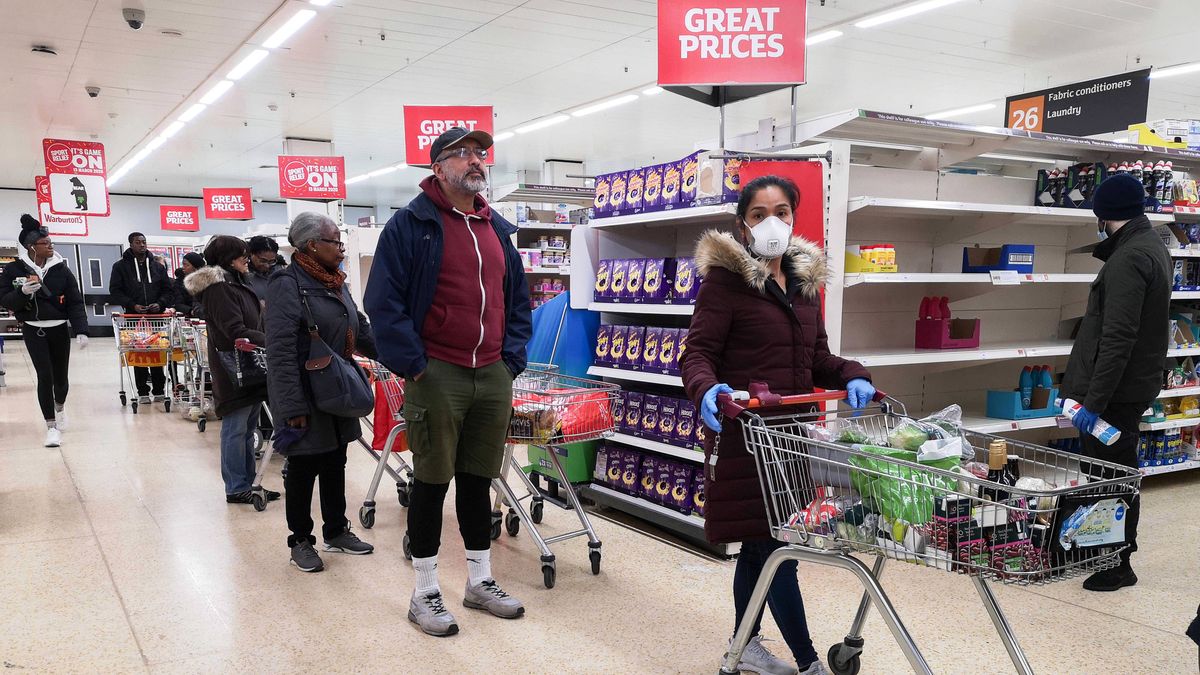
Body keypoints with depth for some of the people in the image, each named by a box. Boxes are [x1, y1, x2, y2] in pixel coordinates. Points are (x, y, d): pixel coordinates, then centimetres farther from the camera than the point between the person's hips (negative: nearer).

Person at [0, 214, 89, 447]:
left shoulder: (61, 269, -4)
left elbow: (76, 302, -5)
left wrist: (81, 331, -15)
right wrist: (23, 292, -24)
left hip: (59, 329, 1)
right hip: (33, 330, -1)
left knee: (61, 376, 10)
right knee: (45, 376, -8)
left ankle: (60, 406, 44)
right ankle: (51, 426, 5)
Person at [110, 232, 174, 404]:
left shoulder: (157, 267, 13)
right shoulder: (121, 266, 6)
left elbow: (168, 290, 14)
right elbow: (115, 291, 1)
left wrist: (160, 303, -5)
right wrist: (133, 305, -12)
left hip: (156, 316, 2)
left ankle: (159, 391, 8)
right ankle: (143, 392, 5)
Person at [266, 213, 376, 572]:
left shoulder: (336, 284, 10)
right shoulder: (288, 285, -15)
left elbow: (361, 332, 18)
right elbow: (280, 351, -20)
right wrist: (293, 407, -24)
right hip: (306, 397, -8)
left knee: (335, 464, 16)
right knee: (303, 468, 5)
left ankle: (336, 531, 30)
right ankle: (300, 541, 20)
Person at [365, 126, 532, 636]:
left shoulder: (497, 230, 14)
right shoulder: (410, 224, -5)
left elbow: (518, 300, 19)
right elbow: (384, 302, -10)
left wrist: (512, 358, 7)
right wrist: (412, 365, -14)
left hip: (493, 375, 6)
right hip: (437, 375, -5)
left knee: (479, 481, 14)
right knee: (431, 483, 4)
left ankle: (481, 581, 27)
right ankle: (425, 594, 16)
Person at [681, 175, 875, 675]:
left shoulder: (805, 280, 13)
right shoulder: (725, 277, -8)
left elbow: (816, 357, 17)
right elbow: (698, 352, -13)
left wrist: (851, 376, -2)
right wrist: (707, 389, -33)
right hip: (744, 433, -7)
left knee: (760, 543, 17)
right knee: (774, 543, -3)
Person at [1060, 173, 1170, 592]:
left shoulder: (1128, 259, -20)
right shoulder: (1153, 247, 14)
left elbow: (1117, 339, -25)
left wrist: (1094, 401, -25)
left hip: (1116, 389, -10)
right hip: (1136, 384, 10)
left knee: (1111, 476, -1)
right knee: (1119, 476, 19)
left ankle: (1117, 565, 9)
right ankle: (1117, 551, 31)